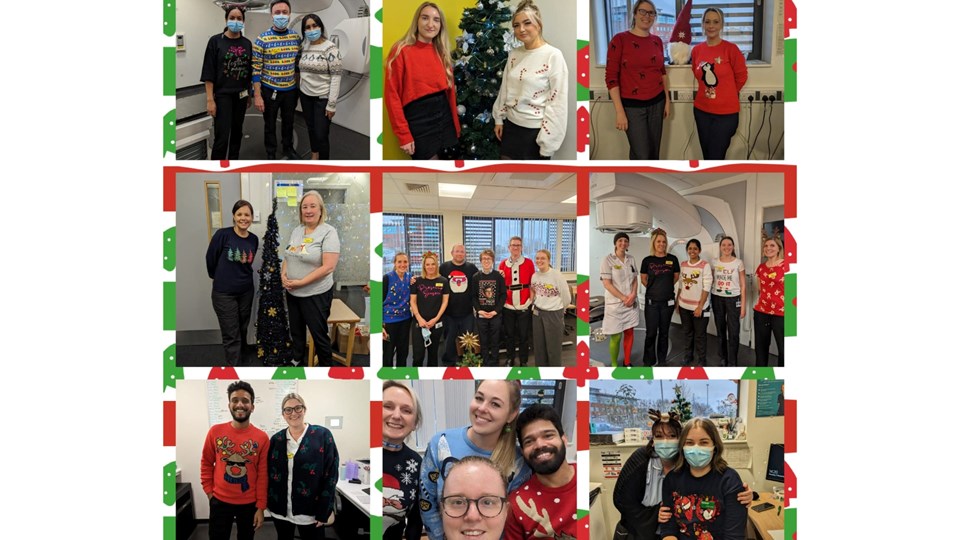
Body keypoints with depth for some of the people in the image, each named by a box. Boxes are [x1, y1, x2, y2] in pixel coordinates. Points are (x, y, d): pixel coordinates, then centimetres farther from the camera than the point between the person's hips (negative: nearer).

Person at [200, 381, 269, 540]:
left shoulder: (262, 438, -7)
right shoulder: (215, 431, -5)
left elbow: (263, 475, -5)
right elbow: (206, 463, 6)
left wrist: (261, 507, -5)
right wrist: (209, 491, 0)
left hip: (249, 503, 0)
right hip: (219, 501, 0)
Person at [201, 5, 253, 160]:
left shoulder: (247, 44, 5)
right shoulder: (216, 41, -7)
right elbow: (209, 72, -9)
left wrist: (249, 94, 11)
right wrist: (210, 99, -13)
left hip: (241, 95, 4)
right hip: (222, 95, -4)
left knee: (237, 132, 13)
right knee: (222, 137, -9)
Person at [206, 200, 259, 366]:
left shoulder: (254, 239, -2)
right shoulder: (222, 235, -17)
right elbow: (210, 259, -5)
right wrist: (219, 277, 8)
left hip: (246, 292, 5)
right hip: (224, 293, -5)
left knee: (242, 330, 19)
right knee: (231, 335, -1)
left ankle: (239, 356, 41)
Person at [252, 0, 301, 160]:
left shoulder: (296, 37, -1)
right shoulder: (262, 39, -14)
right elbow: (256, 69, -12)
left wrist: (299, 88, 10)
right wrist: (257, 96, -15)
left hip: (290, 90, 3)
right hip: (270, 91, -3)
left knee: (288, 121, 19)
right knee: (270, 124, 12)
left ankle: (288, 148, 39)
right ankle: (271, 154, 27)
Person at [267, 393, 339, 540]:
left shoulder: (322, 435, -7)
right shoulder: (276, 439, 5)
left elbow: (331, 476, -9)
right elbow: (268, 473, 10)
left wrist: (323, 512, -13)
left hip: (310, 511, -3)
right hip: (280, 510, 4)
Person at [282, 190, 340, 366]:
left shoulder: (328, 232, -15)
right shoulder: (296, 231, 7)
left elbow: (328, 267, -21)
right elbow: (288, 257, 15)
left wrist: (300, 282, -21)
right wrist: (283, 274, -6)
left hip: (316, 295, -6)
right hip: (292, 293, 7)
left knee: (319, 334, 4)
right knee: (296, 331, 19)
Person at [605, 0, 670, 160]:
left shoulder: (657, 41, 7)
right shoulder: (620, 40, -10)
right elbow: (611, 77, -11)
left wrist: (667, 99, 14)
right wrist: (620, 111, -15)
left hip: (656, 102, 5)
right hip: (632, 105, -5)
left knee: (654, 152, 11)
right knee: (641, 155, -6)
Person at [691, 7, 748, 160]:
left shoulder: (731, 49, -12)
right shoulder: (697, 50, 2)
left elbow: (741, 77, -1)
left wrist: (727, 94, 10)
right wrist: (707, 91, 11)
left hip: (726, 113, -4)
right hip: (702, 110, 4)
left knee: (715, 157, -2)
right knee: (707, 156, 13)